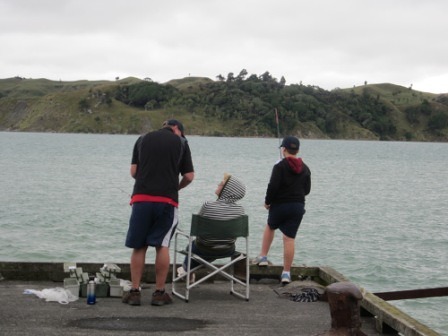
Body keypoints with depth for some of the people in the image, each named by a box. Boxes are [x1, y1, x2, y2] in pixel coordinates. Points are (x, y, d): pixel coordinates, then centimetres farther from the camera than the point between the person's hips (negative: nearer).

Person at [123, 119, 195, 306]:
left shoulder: (143, 139, 13)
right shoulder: (181, 142, 8)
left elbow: (133, 172, 10)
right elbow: (189, 176, 6)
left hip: (141, 197, 1)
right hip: (167, 200, -1)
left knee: (138, 246, 7)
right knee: (162, 245, 6)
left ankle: (134, 292, 9)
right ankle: (159, 293, 9)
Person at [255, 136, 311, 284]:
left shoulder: (280, 166, -12)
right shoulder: (305, 169, 5)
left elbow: (273, 187, -18)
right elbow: (307, 190, 11)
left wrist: (267, 201, -3)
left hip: (279, 205, -3)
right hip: (298, 207, 3)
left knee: (270, 227, 26)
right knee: (289, 239, 1)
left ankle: (263, 257, 30)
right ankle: (286, 272, 1)